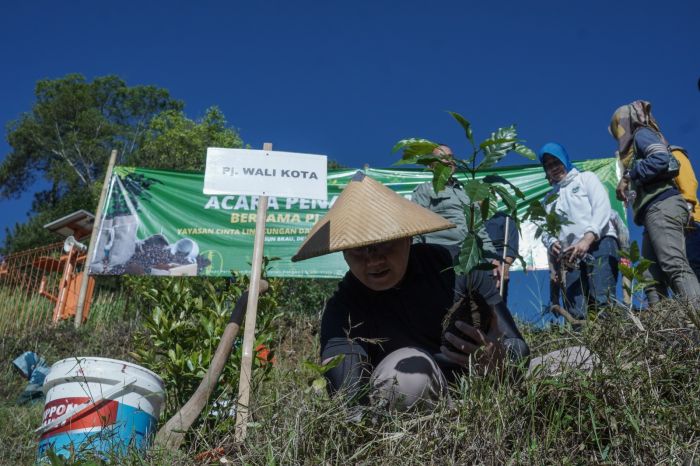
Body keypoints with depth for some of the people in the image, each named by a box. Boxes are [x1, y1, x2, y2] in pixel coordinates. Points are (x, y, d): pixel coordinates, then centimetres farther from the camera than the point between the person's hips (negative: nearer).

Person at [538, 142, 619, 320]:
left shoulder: (586, 178, 17)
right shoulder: (550, 198, 29)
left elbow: (602, 208, 0)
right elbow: (546, 231, 17)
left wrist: (588, 239, -16)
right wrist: (552, 244, -9)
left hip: (600, 243, -4)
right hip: (571, 256, 4)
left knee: (602, 301, -26)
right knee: (575, 314, -14)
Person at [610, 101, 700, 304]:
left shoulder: (641, 133, 7)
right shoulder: (639, 141, 32)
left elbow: (660, 159, -13)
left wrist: (628, 176, -6)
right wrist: (629, 190, 14)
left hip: (661, 207, -10)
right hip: (656, 211, 10)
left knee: (675, 266, -23)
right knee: (651, 276, -2)